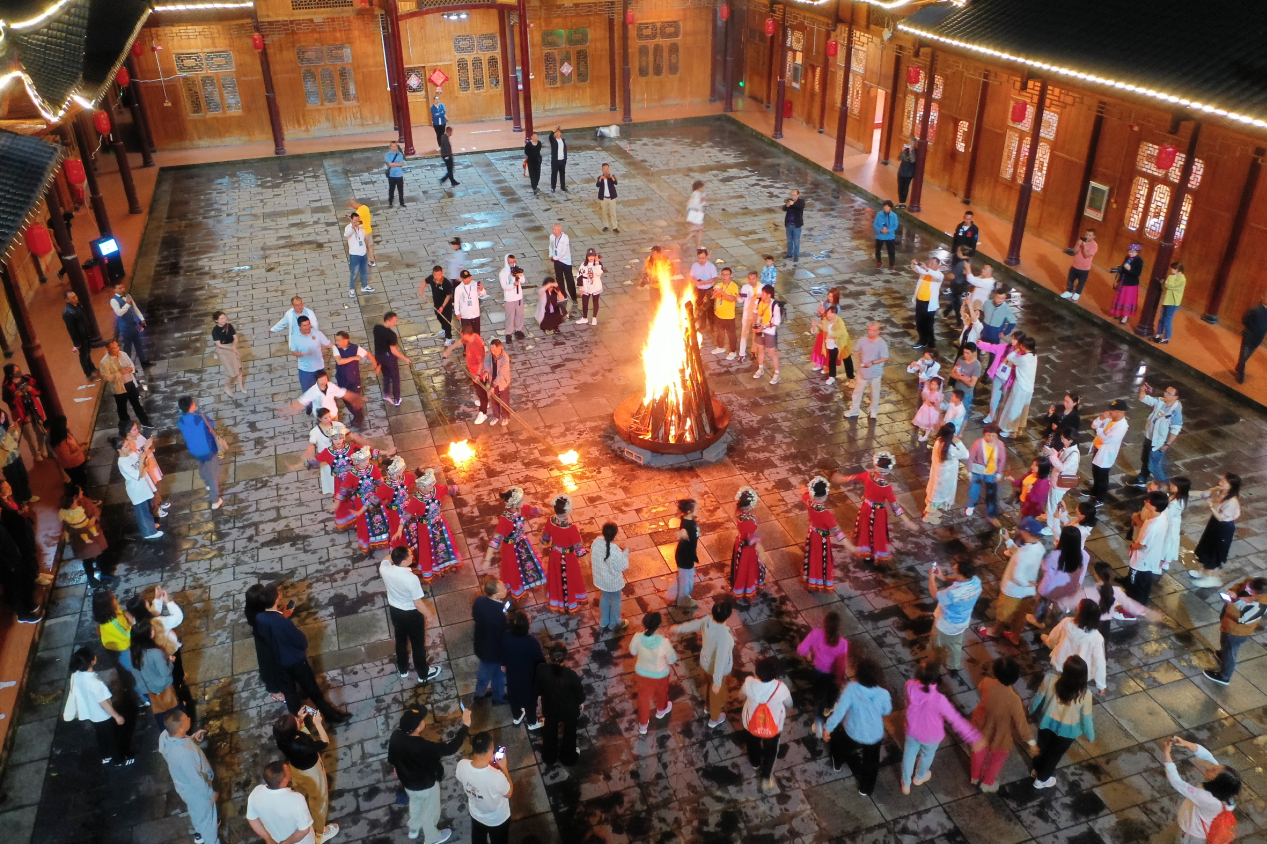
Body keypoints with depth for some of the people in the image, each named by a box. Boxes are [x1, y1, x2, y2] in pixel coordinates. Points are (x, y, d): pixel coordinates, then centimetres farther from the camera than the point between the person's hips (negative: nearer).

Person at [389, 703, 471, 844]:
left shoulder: (396, 735, -24)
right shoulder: (423, 747, -44)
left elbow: (392, 756, -2)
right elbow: (450, 748, -36)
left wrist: (395, 767, 19)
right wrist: (465, 725, -32)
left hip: (407, 782, 6)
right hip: (426, 785, -6)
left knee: (415, 804, 36)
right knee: (430, 811, 25)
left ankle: (414, 829, 62)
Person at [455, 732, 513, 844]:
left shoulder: (462, 765, -31)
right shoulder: (497, 777, -43)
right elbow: (509, 793, -20)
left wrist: (487, 763, -5)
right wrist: (504, 768, -12)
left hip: (476, 814, 3)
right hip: (498, 819, -3)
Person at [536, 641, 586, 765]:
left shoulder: (541, 669, -30)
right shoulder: (571, 675, -35)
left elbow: (537, 689, -13)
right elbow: (579, 693, -18)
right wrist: (581, 702, 4)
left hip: (550, 708, 2)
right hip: (569, 710, -2)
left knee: (550, 731, 31)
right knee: (569, 732, 28)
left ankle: (549, 757, 54)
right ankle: (568, 757, 52)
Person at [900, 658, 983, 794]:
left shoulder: (910, 686, -29)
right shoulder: (938, 699, -41)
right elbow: (956, 720, -31)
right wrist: (975, 738, -21)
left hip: (912, 729, 3)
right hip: (930, 735, -2)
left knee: (909, 754, 30)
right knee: (927, 754, 32)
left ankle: (905, 784, 52)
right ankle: (919, 777, 61)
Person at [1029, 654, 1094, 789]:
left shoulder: (1050, 680, -28)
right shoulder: (1085, 694, -31)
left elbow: (1038, 698, -10)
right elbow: (1086, 718, -16)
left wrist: (1030, 709, 12)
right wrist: (1091, 736, 4)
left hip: (1047, 722, 2)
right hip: (1067, 730, -2)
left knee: (1043, 746, 30)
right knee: (1055, 753, 25)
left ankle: (1036, 770, 56)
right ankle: (1042, 779, 47)